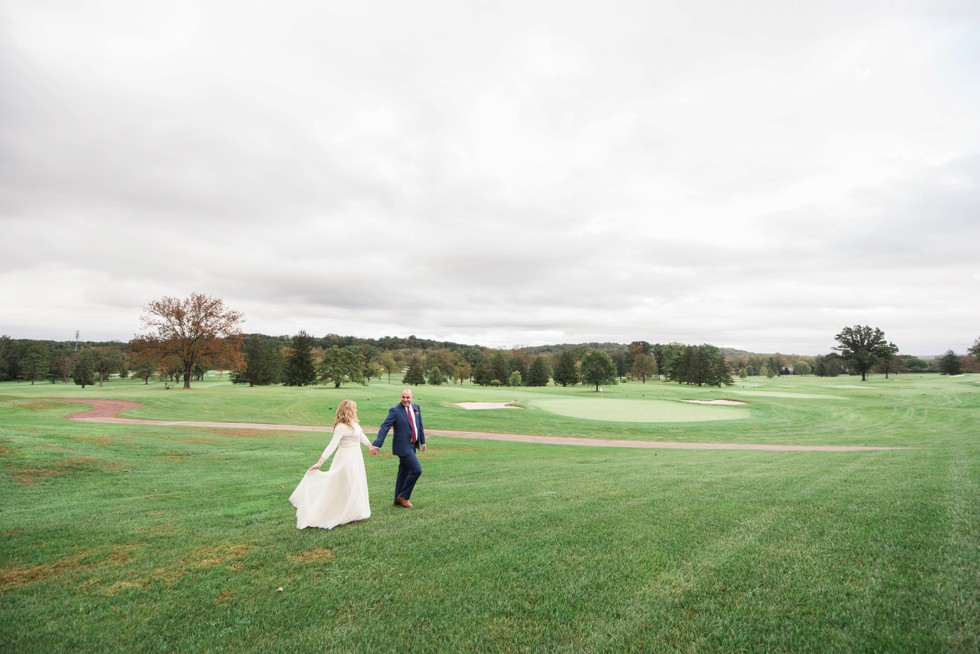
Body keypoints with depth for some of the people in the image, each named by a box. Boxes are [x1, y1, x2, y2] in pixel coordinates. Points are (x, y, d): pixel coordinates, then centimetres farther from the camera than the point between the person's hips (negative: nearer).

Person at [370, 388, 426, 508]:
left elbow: (419, 425, 15)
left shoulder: (416, 407, 6)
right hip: (403, 446, -7)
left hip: (412, 445, 7)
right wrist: (377, 445, -28)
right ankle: (403, 496, 5)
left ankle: (398, 500, 26)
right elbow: (384, 427, -20)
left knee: (404, 472, 14)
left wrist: (423, 441, 18)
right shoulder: (395, 410, -14)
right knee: (416, 470, -11)